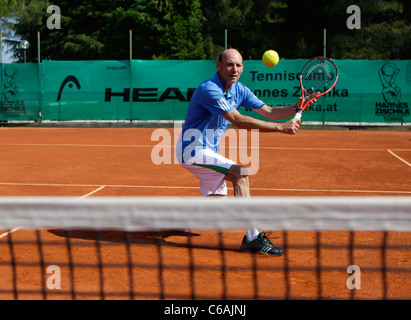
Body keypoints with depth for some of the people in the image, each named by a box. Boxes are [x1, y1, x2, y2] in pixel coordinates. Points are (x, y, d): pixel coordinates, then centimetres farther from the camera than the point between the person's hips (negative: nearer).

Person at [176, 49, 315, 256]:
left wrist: (296, 107, -13)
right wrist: (281, 127, -35)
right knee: (240, 173, -26)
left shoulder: (239, 90, 3)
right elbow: (239, 121, -32)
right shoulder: (209, 89, -24)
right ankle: (252, 237, -26)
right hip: (193, 150, -9)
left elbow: (269, 112, 5)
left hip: (209, 152, 10)